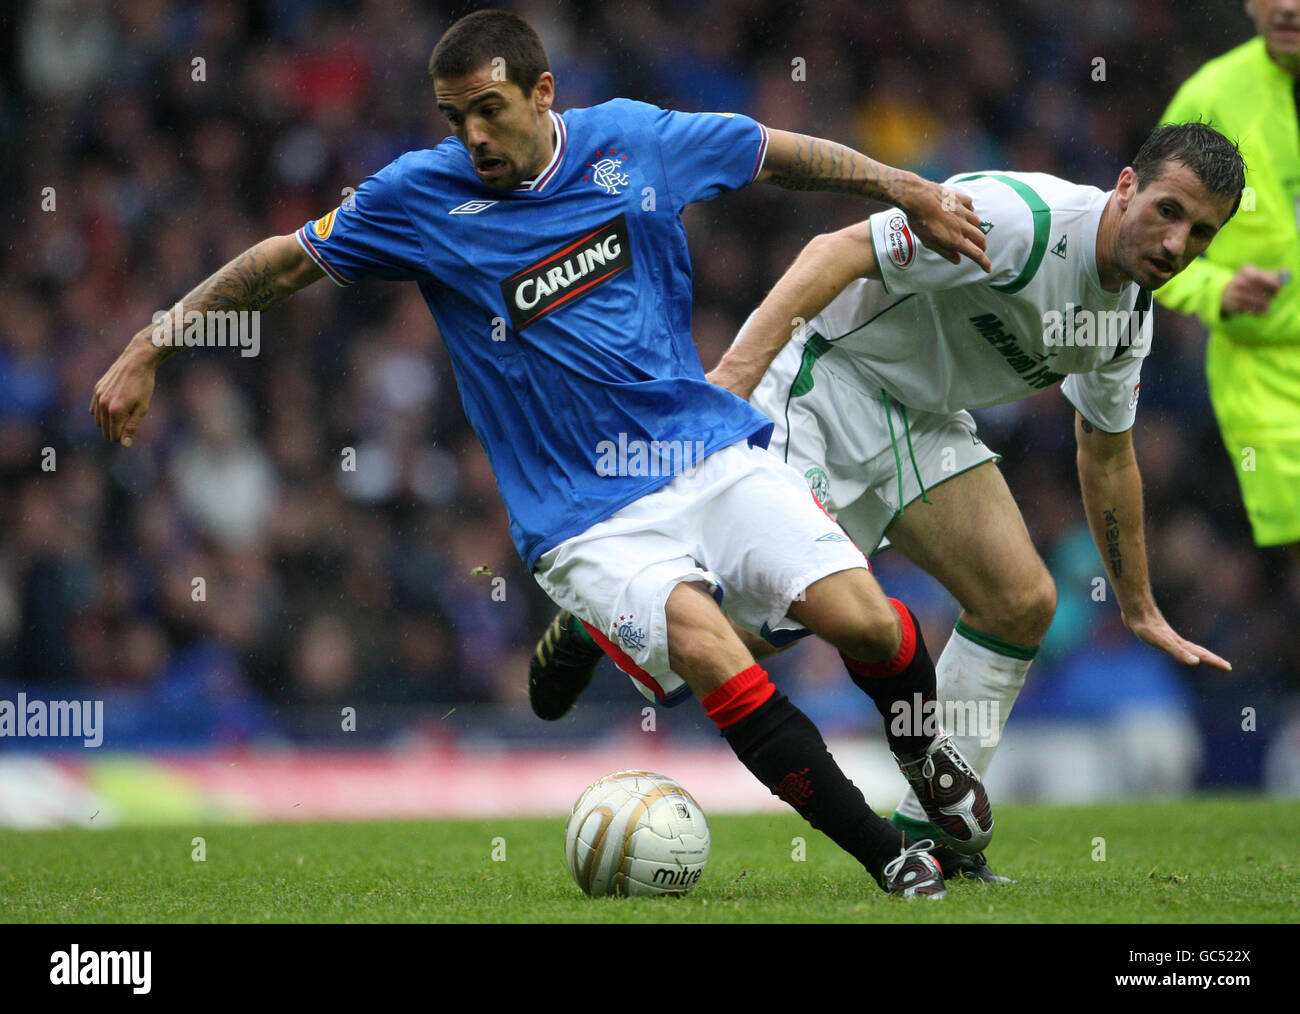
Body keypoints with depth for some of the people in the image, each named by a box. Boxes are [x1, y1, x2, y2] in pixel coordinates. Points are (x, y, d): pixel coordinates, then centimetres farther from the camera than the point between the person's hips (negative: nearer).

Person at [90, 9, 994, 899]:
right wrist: (147, 351, 7)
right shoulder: (419, 198, -3)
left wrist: (910, 193, 24)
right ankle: (890, 861, -20)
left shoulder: (632, 140, 2)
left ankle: (930, 758, 20)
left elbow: (780, 153, 18)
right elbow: (287, 263, 8)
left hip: (712, 452, 3)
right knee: (706, 646, -30)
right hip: (587, 518, -2)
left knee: (862, 619, -16)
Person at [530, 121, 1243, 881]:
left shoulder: (1130, 313, 2)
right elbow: (838, 253, -28)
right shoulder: (1023, 220, -27)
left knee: (1023, 604, -3)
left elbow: (1108, 454, 19)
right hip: (820, 380, -8)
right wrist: (737, 369, -37)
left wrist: (1141, 612, 25)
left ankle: (930, 830, 8)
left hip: (920, 419, 8)